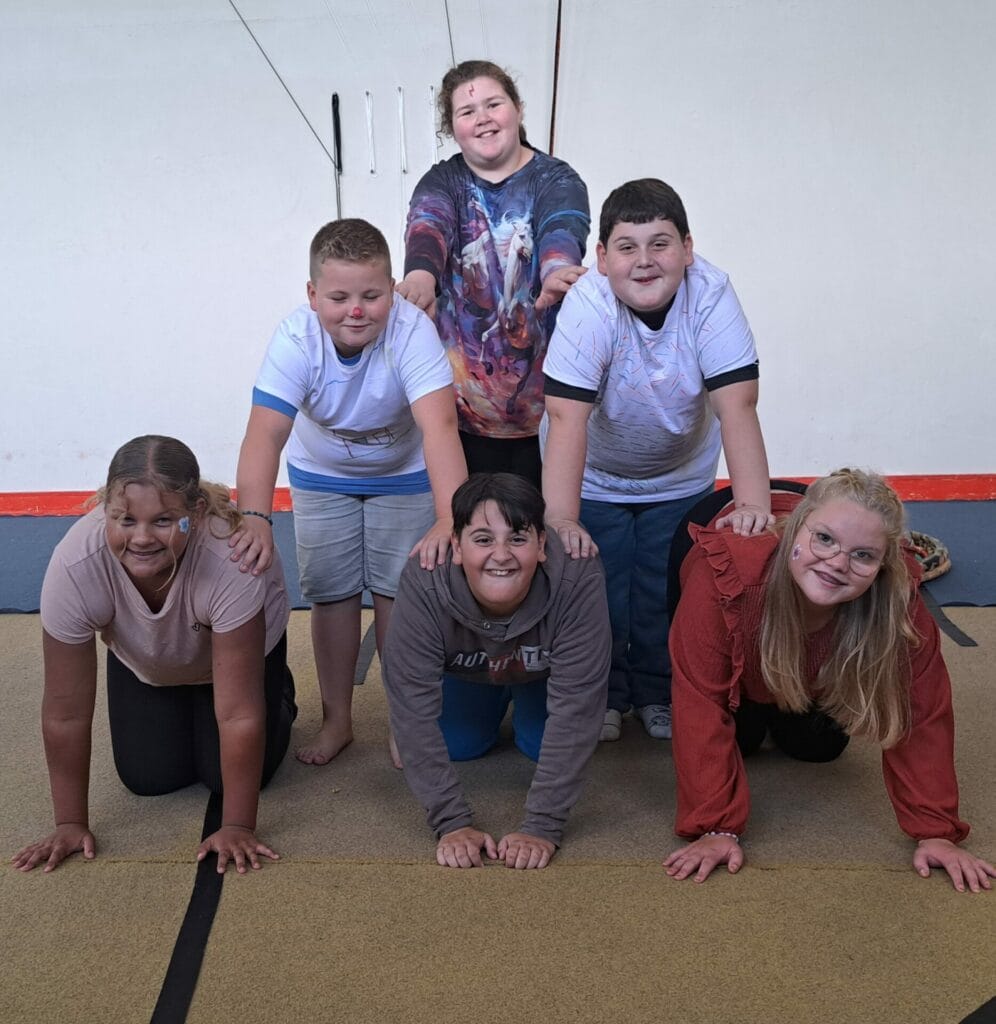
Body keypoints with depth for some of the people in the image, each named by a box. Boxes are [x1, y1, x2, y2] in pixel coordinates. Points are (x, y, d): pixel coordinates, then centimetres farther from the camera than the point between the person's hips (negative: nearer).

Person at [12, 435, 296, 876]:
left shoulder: (230, 559, -45)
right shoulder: (74, 565, -39)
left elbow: (238, 712, -37)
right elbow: (66, 711, -26)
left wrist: (238, 827, -31)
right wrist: (70, 823, -18)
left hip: (242, 640, -2)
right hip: (142, 660, 2)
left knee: (226, 774, -7)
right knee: (149, 779, -2)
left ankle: (279, 695, 22)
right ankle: (173, 710, 29)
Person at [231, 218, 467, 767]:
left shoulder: (412, 330, -34)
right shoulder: (296, 337, -30)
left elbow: (440, 425, -47)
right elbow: (265, 433, -39)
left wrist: (450, 519, -61)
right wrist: (255, 519, -55)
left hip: (404, 474, -1)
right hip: (321, 475, 2)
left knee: (397, 592, -2)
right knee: (331, 594, 4)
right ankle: (336, 718, 23)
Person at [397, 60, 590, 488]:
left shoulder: (556, 179, 2)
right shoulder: (442, 182, 6)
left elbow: (563, 229, -19)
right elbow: (427, 228, -16)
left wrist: (557, 271, -44)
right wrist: (421, 274, -40)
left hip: (542, 386, 0)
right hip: (466, 388, 1)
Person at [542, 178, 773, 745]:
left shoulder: (711, 295, -26)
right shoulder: (588, 306, -31)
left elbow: (737, 405, -32)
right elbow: (566, 417, -38)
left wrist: (754, 503, -42)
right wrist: (561, 519, -46)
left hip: (680, 475, 2)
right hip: (593, 476, -1)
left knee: (666, 591, 8)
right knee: (599, 588, 3)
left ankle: (660, 694, 32)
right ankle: (603, 695, 27)